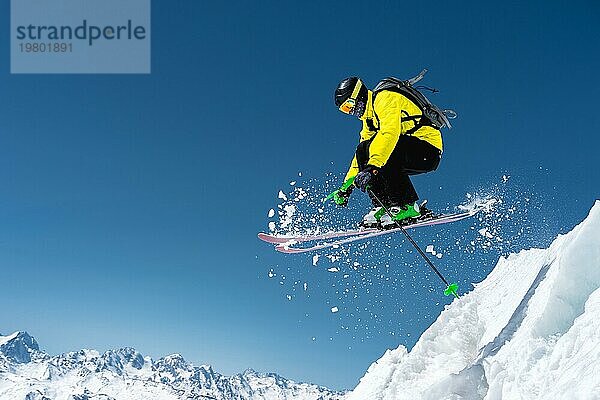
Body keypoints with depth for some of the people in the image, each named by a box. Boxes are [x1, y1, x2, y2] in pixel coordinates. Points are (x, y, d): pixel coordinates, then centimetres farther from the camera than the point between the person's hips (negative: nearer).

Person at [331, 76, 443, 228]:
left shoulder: (385, 98, -11)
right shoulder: (369, 117, 18)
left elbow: (390, 133, -29)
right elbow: (361, 153, 24)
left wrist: (371, 167, -38)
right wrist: (346, 186, 20)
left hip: (428, 149, -9)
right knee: (363, 150, -2)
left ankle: (408, 206, -24)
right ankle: (382, 206, -7)